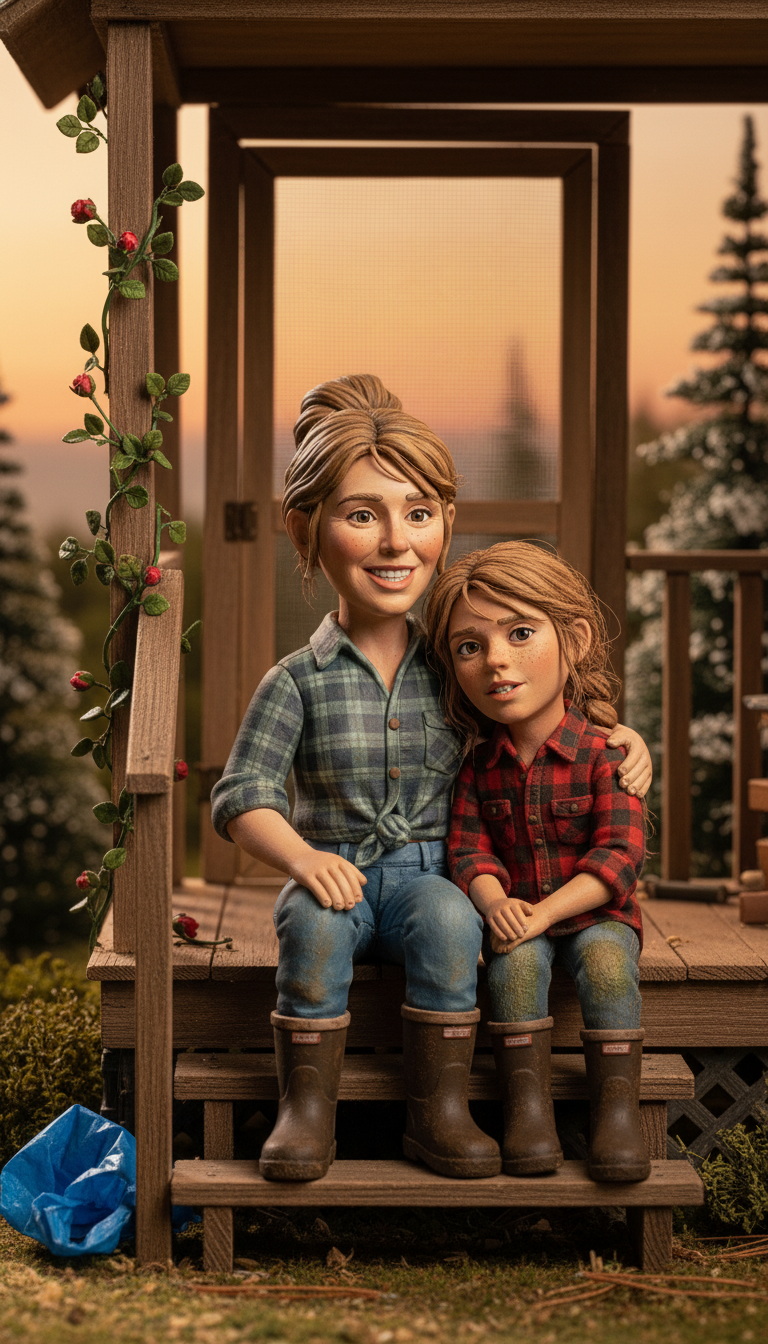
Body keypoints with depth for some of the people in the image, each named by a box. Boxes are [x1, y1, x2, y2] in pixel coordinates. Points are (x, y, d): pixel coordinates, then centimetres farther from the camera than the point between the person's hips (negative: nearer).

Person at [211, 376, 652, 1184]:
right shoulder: (297, 683, -3)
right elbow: (242, 796, -8)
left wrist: (618, 739, -2)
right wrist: (300, 856, -28)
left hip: (428, 874, 1)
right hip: (337, 873, -1)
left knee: (447, 917, -30)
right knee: (315, 923, -32)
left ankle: (439, 1112, -18)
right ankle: (306, 1109, -18)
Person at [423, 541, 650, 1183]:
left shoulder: (604, 755, -11)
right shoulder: (479, 764, 2)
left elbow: (620, 855, -16)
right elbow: (468, 847, -1)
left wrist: (545, 912, -25)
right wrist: (496, 902, -23)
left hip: (594, 912, -2)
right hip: (516, 915, 2)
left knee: (606, 958, -30)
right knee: (517, 961, -28)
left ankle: (618, 1104, -20)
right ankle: (526, 1100, -20)